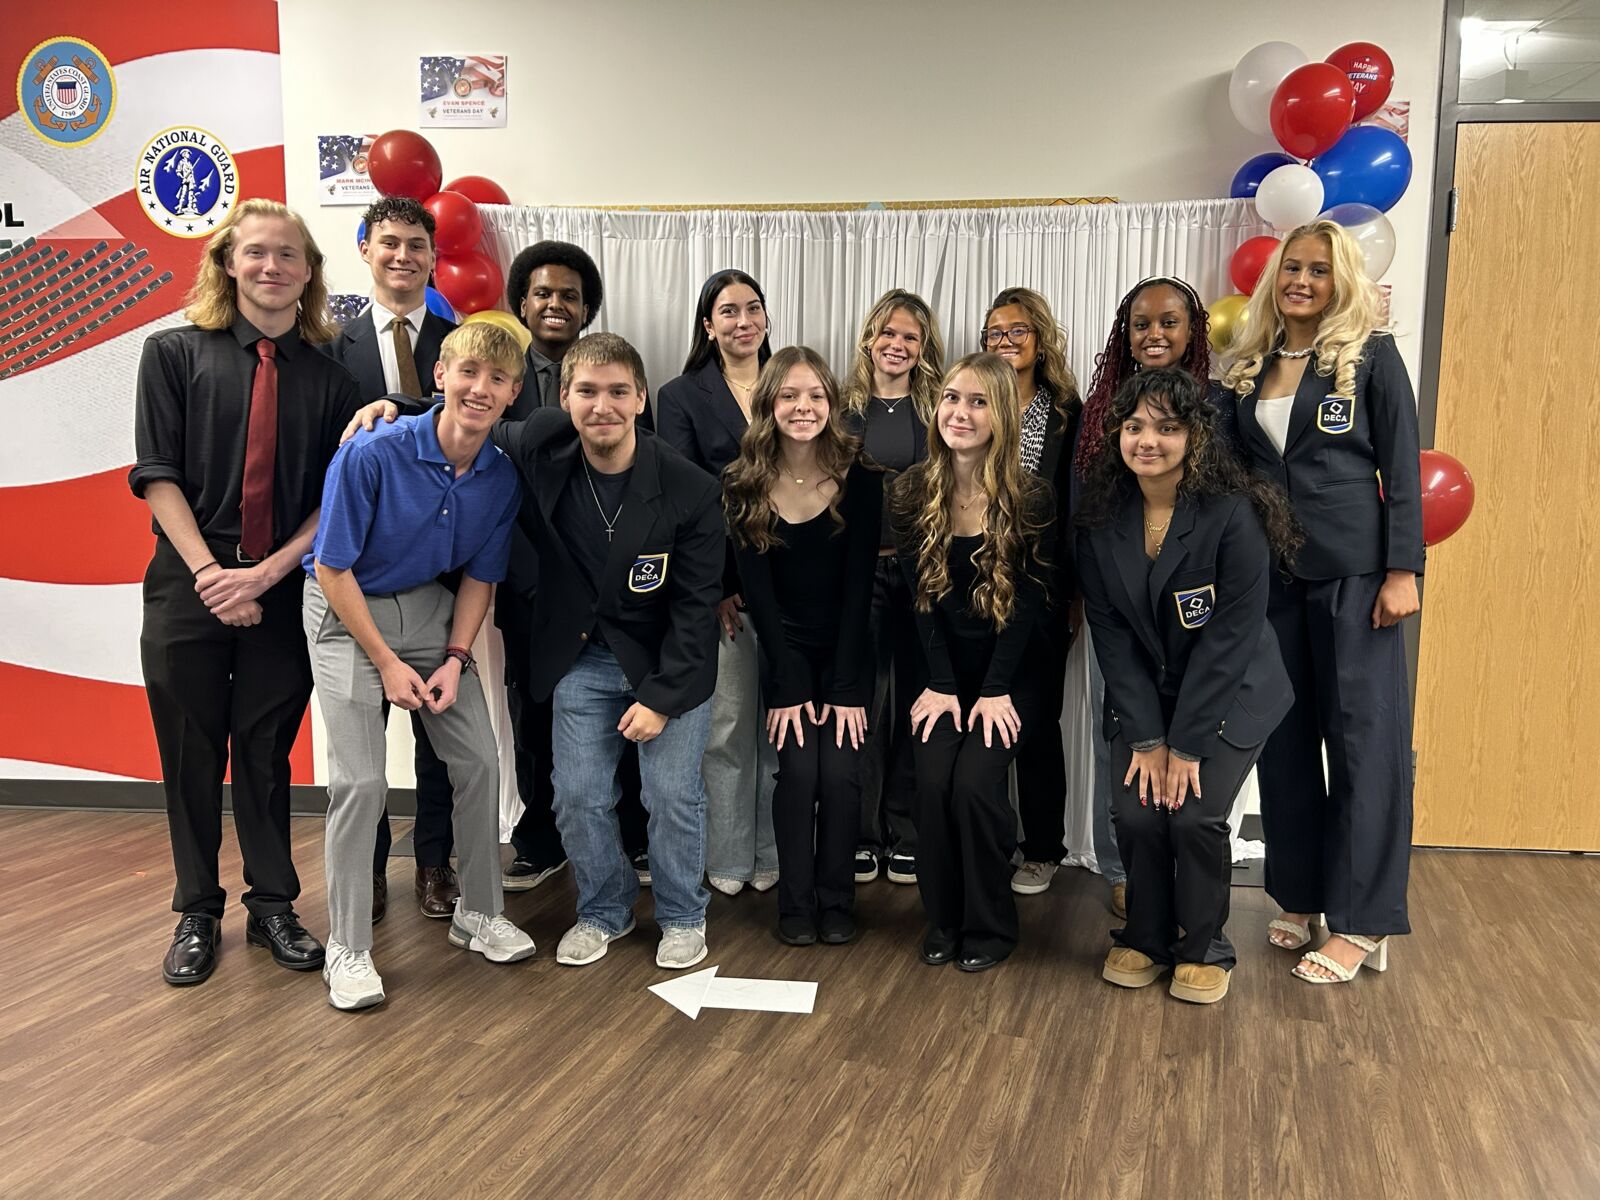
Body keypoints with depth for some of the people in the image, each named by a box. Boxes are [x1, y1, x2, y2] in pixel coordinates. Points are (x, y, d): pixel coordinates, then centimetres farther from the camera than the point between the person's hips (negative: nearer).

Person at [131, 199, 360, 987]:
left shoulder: (329, 377, 4)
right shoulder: (176, 353, 2)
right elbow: (157, 476, -4)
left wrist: (265, 573, -12)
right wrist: (212, 575, -13)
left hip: (283, 592, 1)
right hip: (188, 589, -1)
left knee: (267, 753, 11)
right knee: (191, 756, 8)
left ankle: (273, 907, 25)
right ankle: (197, 914, 24)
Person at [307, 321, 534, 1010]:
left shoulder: (502, 480, -10)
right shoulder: (372, 453, -25)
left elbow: (478, 578, 3)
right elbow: (333, 568, -17)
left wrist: (455, 660, -8)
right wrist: (388, 662, -15)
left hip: (432, 610, 5)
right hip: (347, 613, -5)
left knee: (479, 761, 3)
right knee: (360, 780, -11)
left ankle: (477, 914, 23)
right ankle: (347, 948, 6)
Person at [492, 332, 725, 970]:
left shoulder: (691, 490, -20)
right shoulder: (540, 447, -13)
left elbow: (695, 605, -14)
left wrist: (661, 696, -15)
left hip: (668, 660, -2)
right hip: (581, 657, 3)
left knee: (673, 795, -2)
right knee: (578, 796, 3)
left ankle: (682, 917, 24)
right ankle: (604, 910, 29)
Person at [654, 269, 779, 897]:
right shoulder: (682, 396, 3)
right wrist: (716, 587, -10)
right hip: (718, 583, -2)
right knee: (727, 722, 2)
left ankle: (773, 853, 18)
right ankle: (727, 857, 15)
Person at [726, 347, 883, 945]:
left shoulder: (860, 476, -11)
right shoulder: (744, 485, -8)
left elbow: (858, 585, -12)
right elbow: (758, 591, -8)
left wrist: (846, 688, -15)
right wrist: (788, 688, -12)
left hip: (847, 651, 0)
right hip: (785, 652, 1)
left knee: (840, 772, -11)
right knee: (799, 769, -12)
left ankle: (836, 902, 8)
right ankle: (795, 903, 6)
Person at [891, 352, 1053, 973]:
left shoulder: (1031, 498, -9)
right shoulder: (912, 491, -2)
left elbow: (1027, 603, -10)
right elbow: (921, 595, -3)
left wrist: (996, 690, -15)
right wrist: (940, 684, -9)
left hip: (1009, 676, -2)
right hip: (942, 674, 2)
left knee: (975, 783, -18)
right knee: (933, 780, -15)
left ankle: (989, 926, 4)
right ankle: (943, 919, 6)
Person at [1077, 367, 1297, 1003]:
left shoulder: (1233, 514, -20)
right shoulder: (1101, 519, -7)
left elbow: (1231, 636, -20)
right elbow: (1110, 633, -6)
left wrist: (1186, 744, -19)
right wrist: (1146, 738, -12)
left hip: (1230, 696, -3)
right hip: (1143, 696, 3)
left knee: (1196, 815, -17)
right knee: (1136, 813, -12)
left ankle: (1204, 949, 9)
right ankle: (1146, 938, 14)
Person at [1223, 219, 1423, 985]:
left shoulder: (1372, 355, -1)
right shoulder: (1250, 366, 11)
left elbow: (1402, 468, -4)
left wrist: (1402, 570, -11)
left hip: (1353, 570, -4)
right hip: (1267, 571, 5)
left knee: (1363, 734, -1)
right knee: (1283, 733, 8)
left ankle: (1362, 922, 5)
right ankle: (1299, 897, 21)